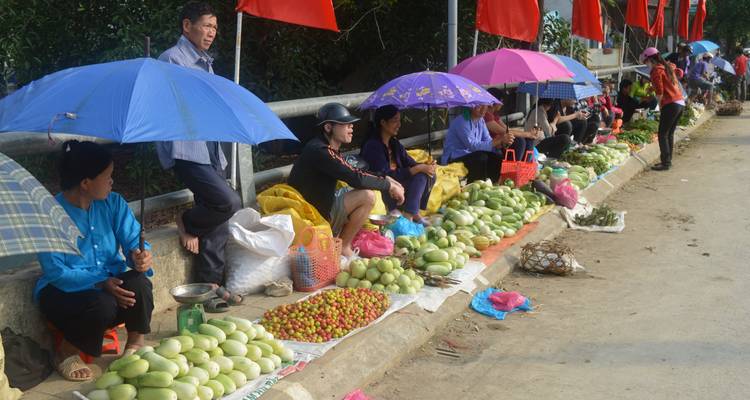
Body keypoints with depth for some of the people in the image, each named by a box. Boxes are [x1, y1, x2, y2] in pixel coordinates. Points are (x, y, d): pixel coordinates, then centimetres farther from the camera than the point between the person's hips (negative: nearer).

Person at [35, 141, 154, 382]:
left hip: (112, 282, 4)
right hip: (64, 291, -4)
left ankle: (136, 343, -2)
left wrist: (140, 255, -33)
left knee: (138, 282, -29)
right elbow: (56, 273, -21)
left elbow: (133, 239, -8)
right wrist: (101, 284, -32)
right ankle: (67, 352, -5)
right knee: (102, 305, -36)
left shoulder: (113, 203, -2)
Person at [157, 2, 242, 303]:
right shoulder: (173, 59, -7)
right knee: (228, 202, -23)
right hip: (185, 150, -8)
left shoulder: (205, 63, 19)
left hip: (209, 150, 9)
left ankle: (209, 284, 14)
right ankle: (187, 223, 6)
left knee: (218, 219, 6)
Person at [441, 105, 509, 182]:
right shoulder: (461, 121, -19)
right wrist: (496, 141, -34)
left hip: (470, 155, 8)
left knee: (497, 157, -9)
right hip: (454, 159, -8)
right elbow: (473, 145, -28)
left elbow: (488, 141, 1)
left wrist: (501, 143, -21)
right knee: (481, 158, -29)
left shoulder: (480, 120, 6)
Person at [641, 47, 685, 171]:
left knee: (663, 134, -5)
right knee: (670, 133, 15)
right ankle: (668, 160, 19)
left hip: (670, 104, -9)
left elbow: (660, 92, -12)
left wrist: (660, 105, 0)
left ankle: (665, 163, -8)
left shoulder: (656, 70, -8)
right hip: (680, 102, 9)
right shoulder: (668, 67, 18)